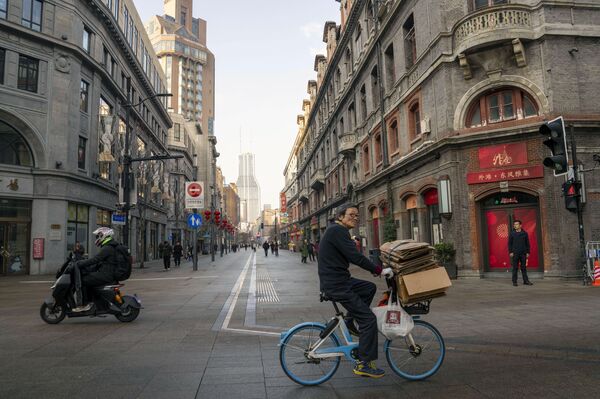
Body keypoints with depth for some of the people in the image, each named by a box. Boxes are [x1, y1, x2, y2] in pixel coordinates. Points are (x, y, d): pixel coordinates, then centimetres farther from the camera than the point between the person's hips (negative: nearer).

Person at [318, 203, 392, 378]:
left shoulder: (336, 231, 18)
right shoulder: (337, 230, -15)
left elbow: (353, 257, 22)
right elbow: (355, 257, -23)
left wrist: (376, 269, 18)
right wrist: (379, 270, -17)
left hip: (340, 279, 10)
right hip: (336, 285, -10)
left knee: (370, 288, 23)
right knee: (369, 319, -8)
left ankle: (351, 321, 21)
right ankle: (364, 364, -1)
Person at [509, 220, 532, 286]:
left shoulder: (525, 233, 6)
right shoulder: (512, 234, 3)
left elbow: (527, 243, 8)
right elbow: (510, 243, 2)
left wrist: (528, 252, 2)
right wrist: (510, 252, -6)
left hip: (523, 253, 1)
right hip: (515, 253, -1)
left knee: (524, 267, 6)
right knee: (515, 268, 0)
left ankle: (526, 281, 12)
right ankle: (514, 281, 5)